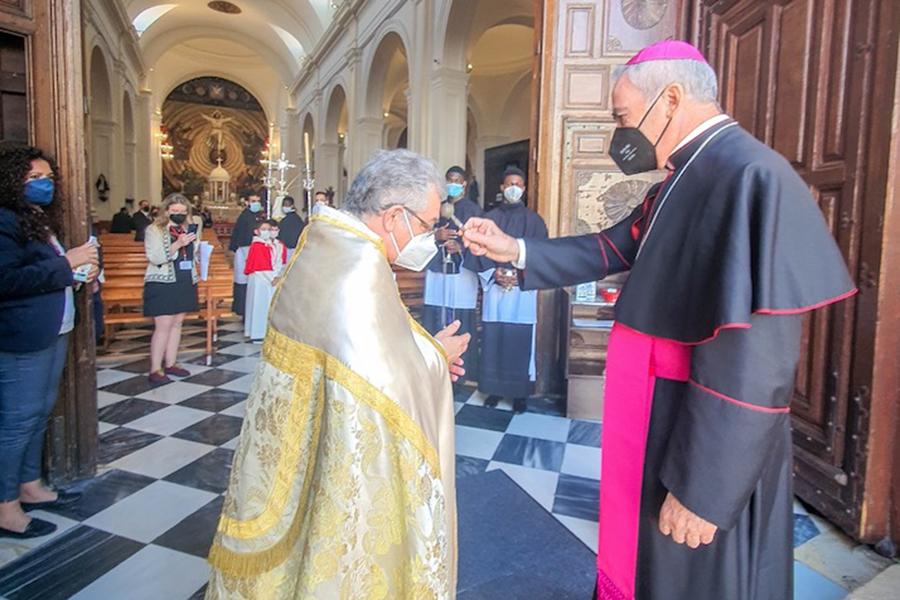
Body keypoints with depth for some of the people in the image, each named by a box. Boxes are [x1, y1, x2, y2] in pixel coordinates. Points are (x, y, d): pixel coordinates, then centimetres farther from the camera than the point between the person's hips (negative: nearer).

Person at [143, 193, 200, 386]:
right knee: (163, 326, -8)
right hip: (162, 284, -6)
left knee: (177, 324, 9)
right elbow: (154, 257, -18)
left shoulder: (188, 230, 13)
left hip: (185, 284, 6)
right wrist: (178, 244, -25)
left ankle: (170, 363, 18)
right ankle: (155, 369, -1)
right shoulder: (155, 230, -5)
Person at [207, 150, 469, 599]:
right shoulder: (360, 266, -26)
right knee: (336, 561, 12)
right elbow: (385, 384, -26)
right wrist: (436, 356, -8)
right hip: (329, 461, -9)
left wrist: (423, 354, 8)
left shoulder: (327, 246, 4)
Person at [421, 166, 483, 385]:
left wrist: (461, 247, -21)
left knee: (460, 324, -4)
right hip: (436, 271, 4)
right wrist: (436, 236, -11)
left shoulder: (473, 209, 4)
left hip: (462, 273, -3)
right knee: (435, 322, 3)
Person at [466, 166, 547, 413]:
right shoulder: (490, 218, 10)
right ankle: (495, 388, 15)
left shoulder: (534, 220, 6)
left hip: (523, 291, -1)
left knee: (520, 341, -2)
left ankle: (521, 392, 9)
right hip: (494, 288, 2)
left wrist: (520, 275, -14)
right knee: (493, 340, 2)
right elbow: (478, 252, 5)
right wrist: (494, 273, -11)